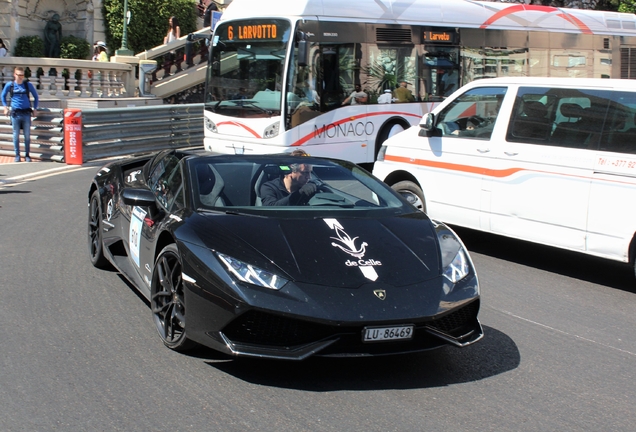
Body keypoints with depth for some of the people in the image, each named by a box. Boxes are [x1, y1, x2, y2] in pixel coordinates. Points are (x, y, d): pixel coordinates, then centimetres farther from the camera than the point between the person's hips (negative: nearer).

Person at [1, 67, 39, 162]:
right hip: (15, 113, 0)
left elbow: (36, 96, 15)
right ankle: (17, 155, 10)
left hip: (26, 113, 0)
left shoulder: (28, 85, 3)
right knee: (16, 135, 3)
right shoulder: (9, 85, 3)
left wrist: (35, 109, 9)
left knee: (27, 135, 2)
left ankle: (27, 155, 10)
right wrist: (5, 107, 10)